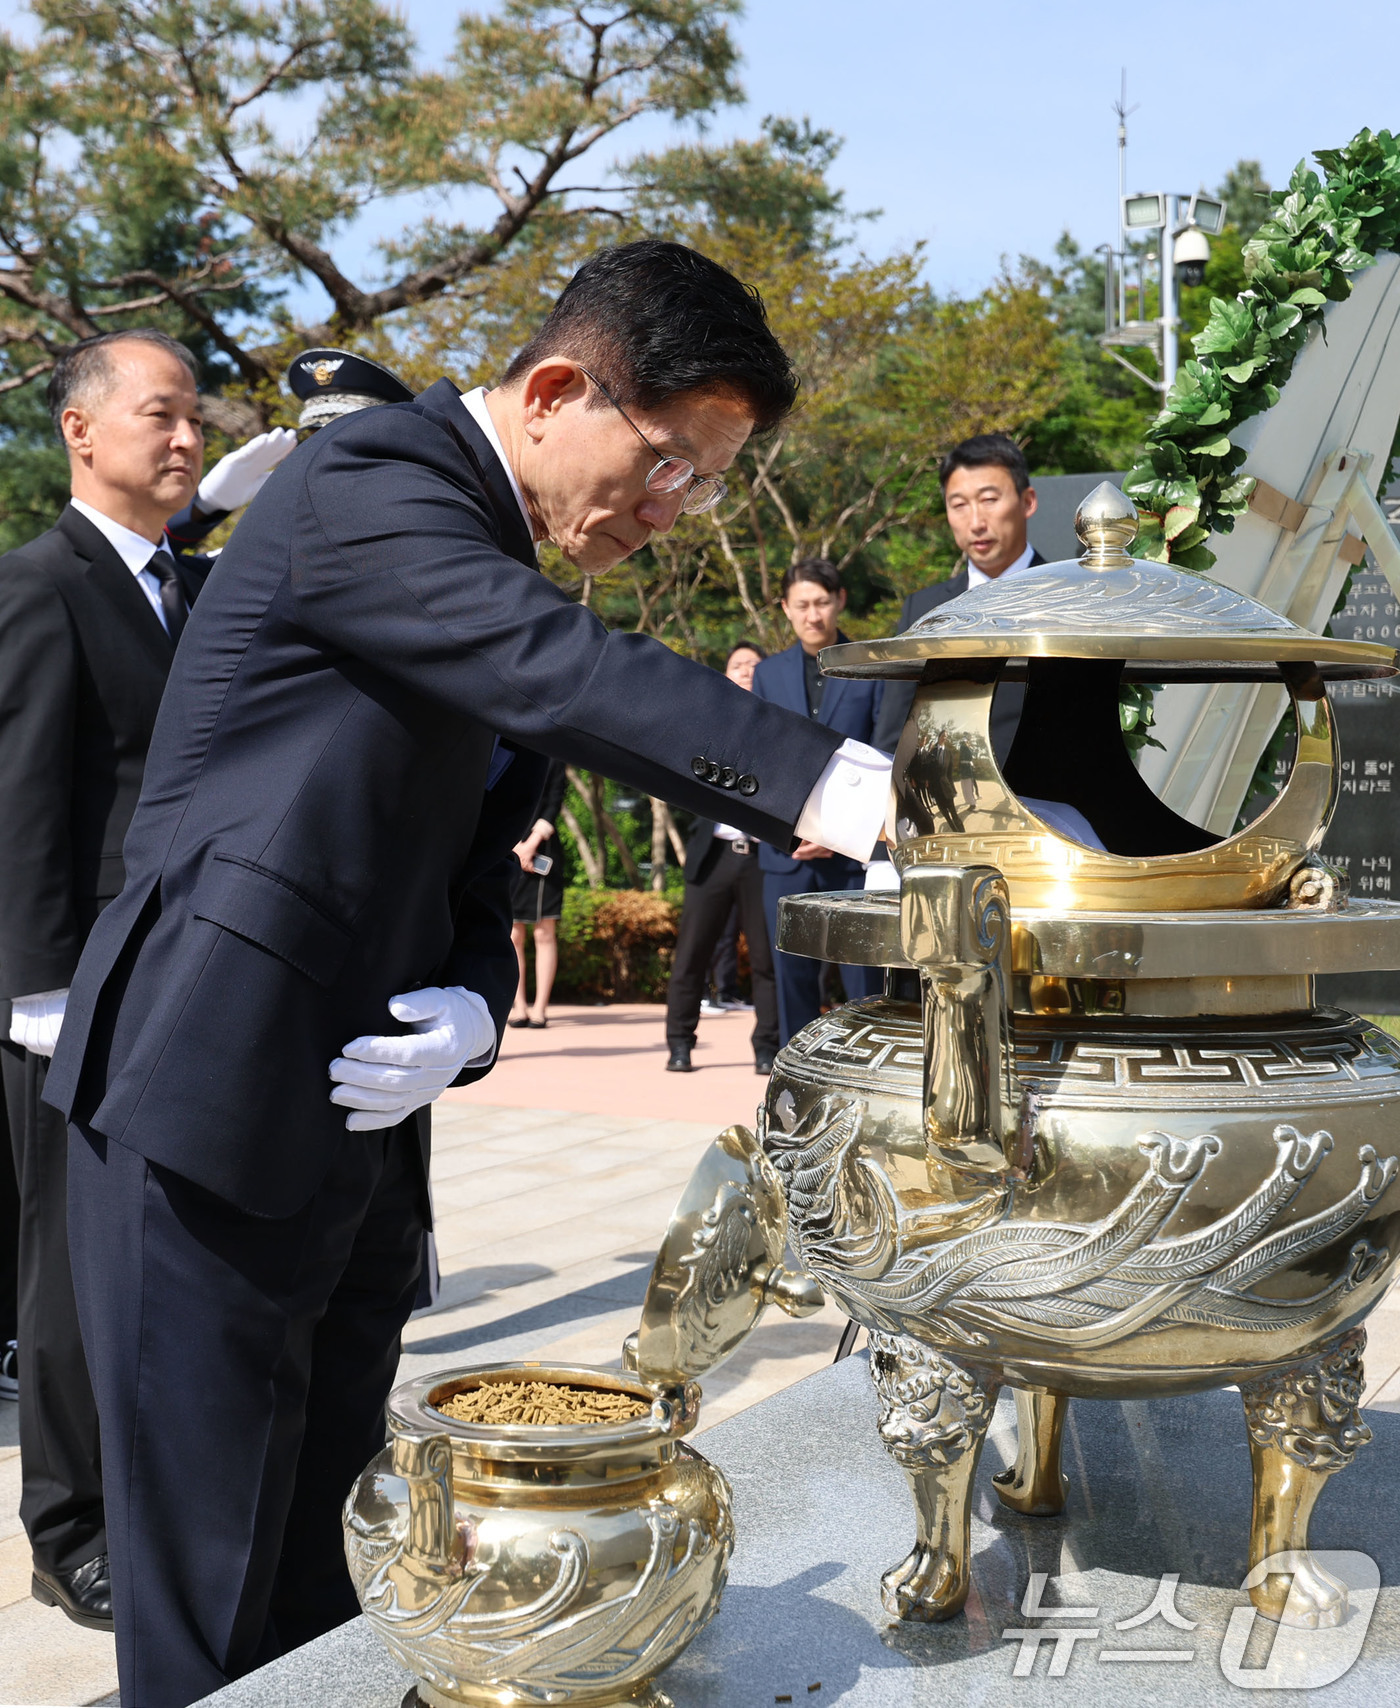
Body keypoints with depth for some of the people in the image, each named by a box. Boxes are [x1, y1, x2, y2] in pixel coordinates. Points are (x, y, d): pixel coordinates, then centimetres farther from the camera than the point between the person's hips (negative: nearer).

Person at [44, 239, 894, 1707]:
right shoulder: (364, 486, -11)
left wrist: (469, 1011, -7)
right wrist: (834, 789, -40)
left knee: (308, 1585, 15)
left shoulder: (511, 573, 16)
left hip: (361, 1133, 8)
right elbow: (572, 680, -30)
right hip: (211, 1116, -8)